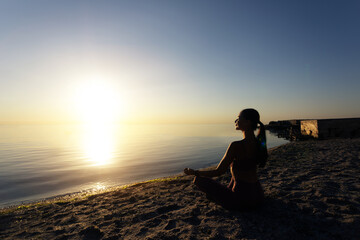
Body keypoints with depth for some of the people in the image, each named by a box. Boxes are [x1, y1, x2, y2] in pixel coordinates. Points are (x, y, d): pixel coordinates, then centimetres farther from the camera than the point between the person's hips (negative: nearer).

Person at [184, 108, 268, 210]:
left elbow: (218, 172, -15)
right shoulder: (259, 143, -1)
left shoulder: (236, 146, -23)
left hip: (243, 200, -7)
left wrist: (194, 172, -4)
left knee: (199, 179, 3)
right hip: (259, 196, 8)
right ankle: (229, 190, 34)